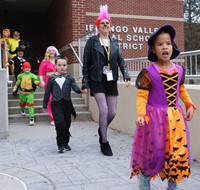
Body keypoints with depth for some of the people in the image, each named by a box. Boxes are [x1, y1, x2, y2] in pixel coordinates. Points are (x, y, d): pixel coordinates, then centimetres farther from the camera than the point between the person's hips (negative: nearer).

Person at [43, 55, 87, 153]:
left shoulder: (70, 78, 4)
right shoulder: (52, 78, 3)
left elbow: (75, 88, -9)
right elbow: (47, 92, 8)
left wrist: (81, 90, -31)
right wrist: (45, 105, 10)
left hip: (67, 103, 2)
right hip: (56, 104, -2)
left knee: (67, 124, 9)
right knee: (60, 123, -14)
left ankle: (65, 143, 27)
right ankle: (60, 144, 0)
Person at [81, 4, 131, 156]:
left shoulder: (114, 42, 11)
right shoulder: (92, 41, 0)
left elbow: (121, 60, 6)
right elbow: (86, 63, -1)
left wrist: (126, 76, -9)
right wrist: (85, 82, -5)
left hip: (111, 81, 4)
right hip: (97, 81, -4)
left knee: (113, 112, 4)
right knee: (104, 109, -13)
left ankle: (101, 130, 34)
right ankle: (104, 142, 2)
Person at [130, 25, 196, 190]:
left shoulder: (179, 70, 4)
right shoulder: (149, 72, -12)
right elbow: (142, 95, -14)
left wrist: (189, 105, 7)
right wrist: (141, 114, -26)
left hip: (175, 117, 5)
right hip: (155, 117, -5)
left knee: (178, 152, 10)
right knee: (153, 151, 1)